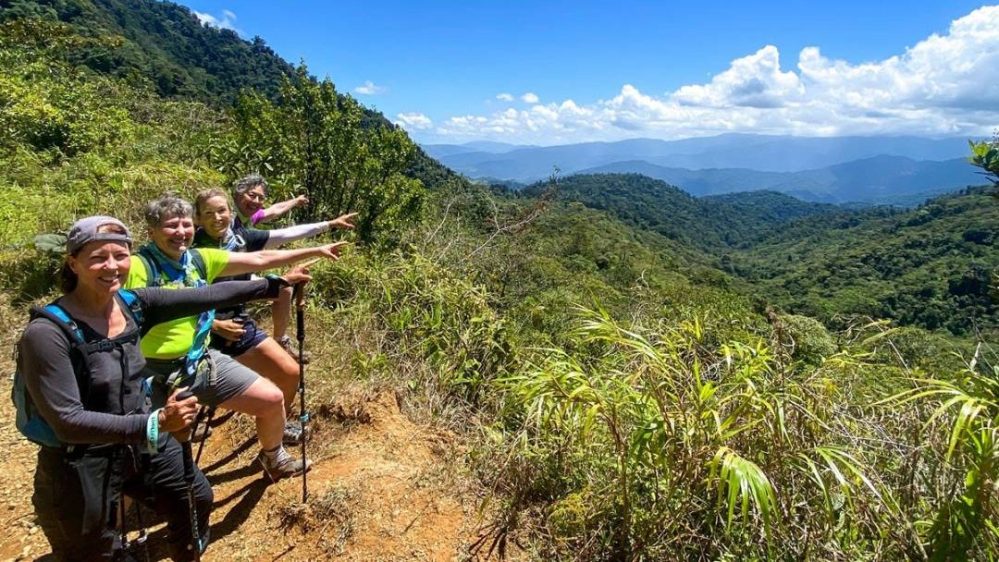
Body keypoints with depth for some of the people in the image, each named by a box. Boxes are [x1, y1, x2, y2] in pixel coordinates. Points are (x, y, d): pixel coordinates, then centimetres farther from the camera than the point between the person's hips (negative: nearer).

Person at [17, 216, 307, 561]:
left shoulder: (134, 305, -8)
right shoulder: (46, 334, -25)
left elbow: (207, 296, -5)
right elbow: (68, 422, -27)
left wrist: (277, 284, -2)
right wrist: (156, 423, -35)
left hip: (144, 445, 7)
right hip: (82, 467, -6)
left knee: (198, 499, 23)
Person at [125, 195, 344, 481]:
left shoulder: (200, 259, 1)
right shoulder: (137, 267, -18)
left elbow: (260, 260, 3)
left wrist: (316, 251, 5)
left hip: (203, 361, 6)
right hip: (159, 375, -6)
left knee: (272, 399, 6)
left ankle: (273, 457, 35)